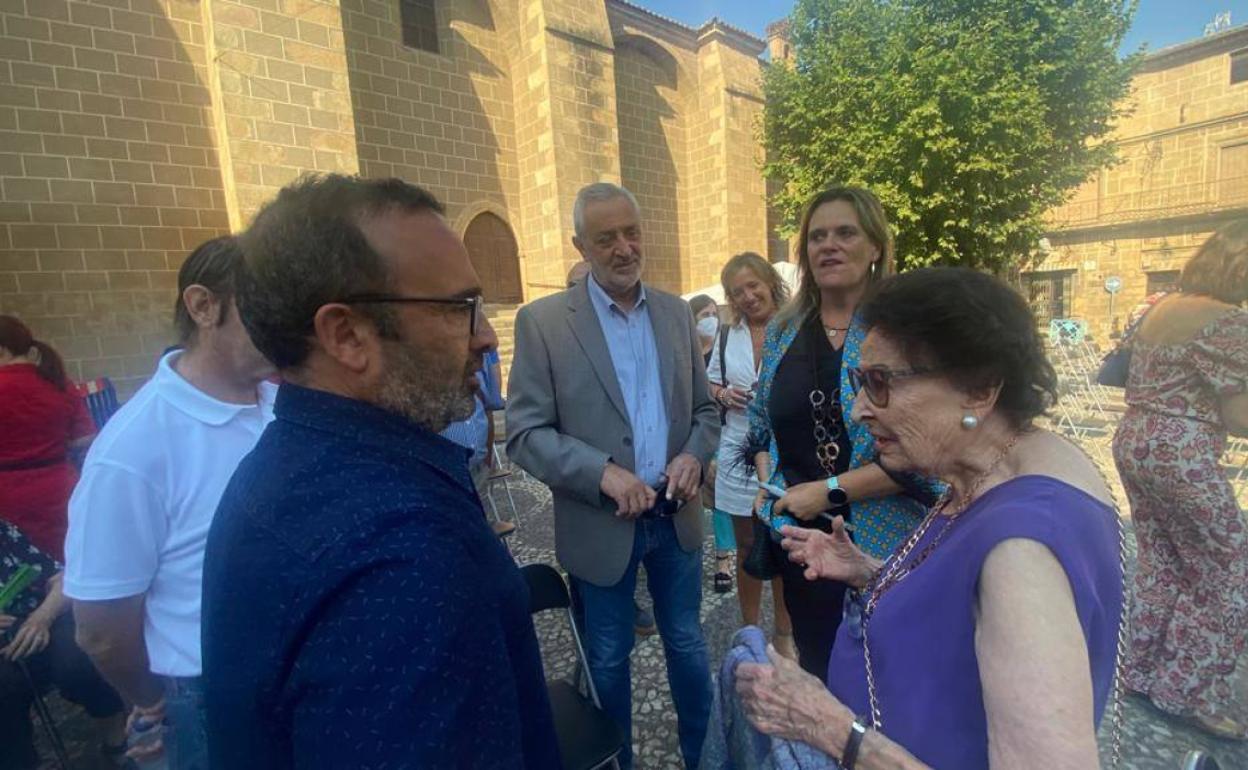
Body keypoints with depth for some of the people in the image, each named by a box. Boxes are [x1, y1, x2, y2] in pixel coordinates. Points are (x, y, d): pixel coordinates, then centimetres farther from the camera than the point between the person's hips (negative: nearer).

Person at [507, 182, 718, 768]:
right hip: (600, 523, -3)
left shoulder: (676, 313, 3)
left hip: (675, 516, 4)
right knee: (609, 657, 17)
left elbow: (704, 409, 9)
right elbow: (524, 433, -12)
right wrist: (602, 473, -23)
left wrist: (693, 456, -11)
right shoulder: (542, 321, -9)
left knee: (687, 644, 20)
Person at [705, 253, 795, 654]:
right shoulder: (728, 337, 7)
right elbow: (709, 386, 15)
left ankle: (784, 633, 33)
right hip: (739, 455, 4)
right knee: (747, 548, 17)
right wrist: (724, 394, -5)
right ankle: (750, 631, 35)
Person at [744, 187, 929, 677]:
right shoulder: (783, 330, 4)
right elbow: (761, 418, 14)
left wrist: (830, 491, -19)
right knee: (815, 666, 24)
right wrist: (768, 482, -1)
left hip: (881, 543, -4)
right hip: (798, 537, 5)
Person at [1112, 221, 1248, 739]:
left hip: (1134, 442, 8)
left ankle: (1144, 669, 28)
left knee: (1159, 562, 18)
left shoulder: (1160, 308, 9)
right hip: (1182, 456, -8)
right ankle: (1189, 690, 16)